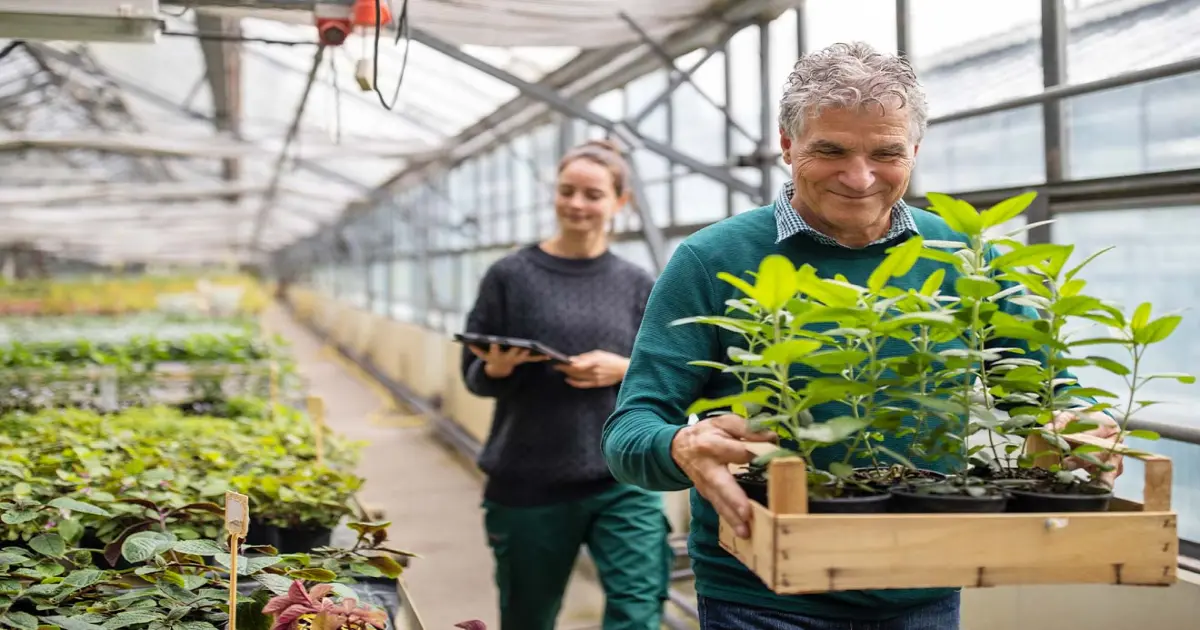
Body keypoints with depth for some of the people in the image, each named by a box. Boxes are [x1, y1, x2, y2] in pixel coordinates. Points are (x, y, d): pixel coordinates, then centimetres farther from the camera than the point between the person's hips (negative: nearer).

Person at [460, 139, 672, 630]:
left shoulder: (638, 286, 5)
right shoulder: (511, 275, 0)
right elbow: (474, 376, 3)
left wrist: (623, 370, -12)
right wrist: (498, 368, -19)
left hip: (623, 478, 1)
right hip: (528, 483, 0)